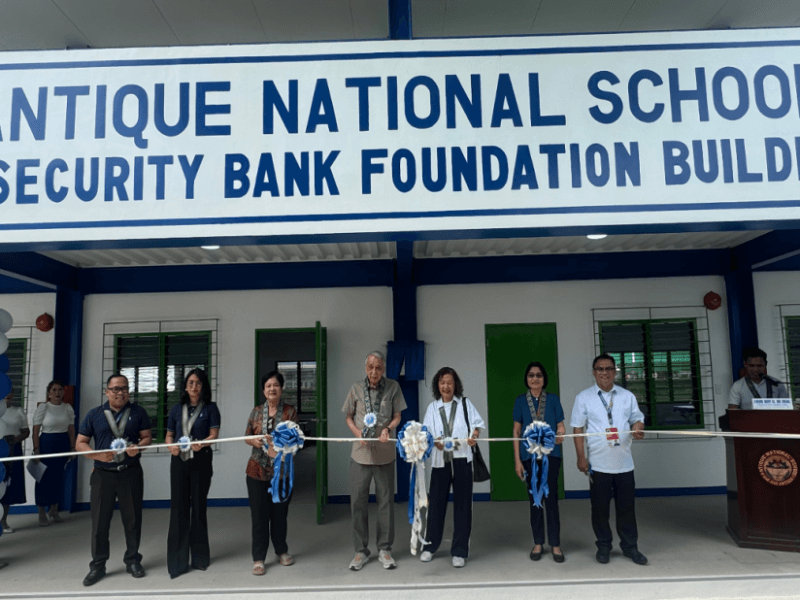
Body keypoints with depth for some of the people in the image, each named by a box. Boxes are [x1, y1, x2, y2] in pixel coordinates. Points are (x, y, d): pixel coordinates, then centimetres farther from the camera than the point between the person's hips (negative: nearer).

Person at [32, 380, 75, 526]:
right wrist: (36, 449, -10)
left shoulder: (68, 408, 6)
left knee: (58, 478, 9)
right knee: (44, 478, 1)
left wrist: (72, 447, 6)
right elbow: (36, 430, -5)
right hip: (46, 444, -3)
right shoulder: (43, 407, -4)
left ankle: (54, 512, 22)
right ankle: (42, 514, 13)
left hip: (63, 444, 3)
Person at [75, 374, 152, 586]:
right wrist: (98, 455, -15)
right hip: (103, 474, 0)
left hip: (131, 473, 0)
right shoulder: (94, 414, 4)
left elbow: (147, 437, 7)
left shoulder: (137, 412, 4)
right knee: (99, 520, 4)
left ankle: (133, 561, 22)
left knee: (132, 519, 7)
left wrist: (138, 446, -15)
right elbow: (80, 443, 4)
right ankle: (97, 566, 19)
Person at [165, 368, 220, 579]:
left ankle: (199, 556, 19)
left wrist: (201, 443, -28)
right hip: (179, 461, 2)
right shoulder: (177, 409, 9)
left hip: (201, 461, -2)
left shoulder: (210, 408, 1)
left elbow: (214, 434, -8)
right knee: (178, 507, 0)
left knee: (198, 506, 6)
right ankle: (177, 561, 7)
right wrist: (171, 445, -9)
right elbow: (169, 435, 13)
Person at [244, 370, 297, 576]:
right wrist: (256, 441, -12)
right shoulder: (256, 411, 5)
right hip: (258, 470, 1)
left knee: (280, 512, 11)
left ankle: (281, 551, 30)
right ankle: (258, 558, 14)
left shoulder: (290, 411, -1)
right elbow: (247, 437, 10)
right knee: (259, 515, 2)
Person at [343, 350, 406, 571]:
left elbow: (397, 416, 3)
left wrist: (387, 429, -17)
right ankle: (361, 551, 20)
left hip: (384, 453, 0)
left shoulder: (393, 387, -1)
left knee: (386, 502, 7)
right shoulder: (356, 388, 1)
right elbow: (348, 417, 9)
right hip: (360, 453, 1)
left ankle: (384, 549, 22)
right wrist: (357, 433, -9)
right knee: (358, 502, 5)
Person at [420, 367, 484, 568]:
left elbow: (477, 423, 4)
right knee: (436, 503, 5)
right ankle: (430, 546, 23)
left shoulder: (465, 403, 7)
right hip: (440, 460, 1)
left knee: (462, 504, 2)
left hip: (462, 459, -1)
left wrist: (474, 436, -16)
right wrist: (434, 441, -19)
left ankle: (459, 551, 13)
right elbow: (426, 432, 2)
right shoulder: (432, 407, 10)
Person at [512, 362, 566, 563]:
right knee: (534, 499, 7)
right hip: (529, 455, 1)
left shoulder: (553, 399, 3)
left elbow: (560, 426, 6)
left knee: (551, 498, -1)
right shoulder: (520, 401, 3)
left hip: (550, 454, -1)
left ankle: (555, 545, 10)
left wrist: (560, 435, -18)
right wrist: (517, 460, 0)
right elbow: (516, 431, 4)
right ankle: (538, 543, 18)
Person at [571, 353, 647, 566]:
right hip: (598, 463, -2)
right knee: (600, 507, 7)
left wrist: (638, 429, -14)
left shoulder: (627, 396, 7)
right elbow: (578, 429, -1)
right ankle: (603, 546, 23)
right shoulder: (584, 397, -1)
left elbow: (637, 419, 11)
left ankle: (630, 546, 25)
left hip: (624, 462, 2)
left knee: (627, 506, 9)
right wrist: (581, 457, -6)